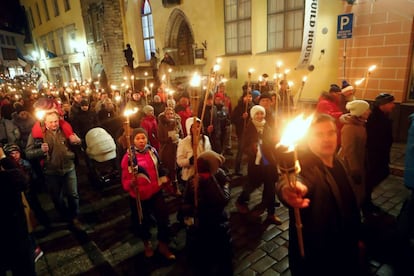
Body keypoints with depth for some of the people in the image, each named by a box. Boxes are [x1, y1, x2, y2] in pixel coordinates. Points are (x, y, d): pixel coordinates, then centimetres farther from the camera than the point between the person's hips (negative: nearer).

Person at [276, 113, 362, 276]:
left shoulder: (339, 165, -1)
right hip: (312, 259, -7)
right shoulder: (305, 165, -27)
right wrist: (289, 188, -76)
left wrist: (355, 238, 21)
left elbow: (351, 206, 13)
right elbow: (299, 177, -54)